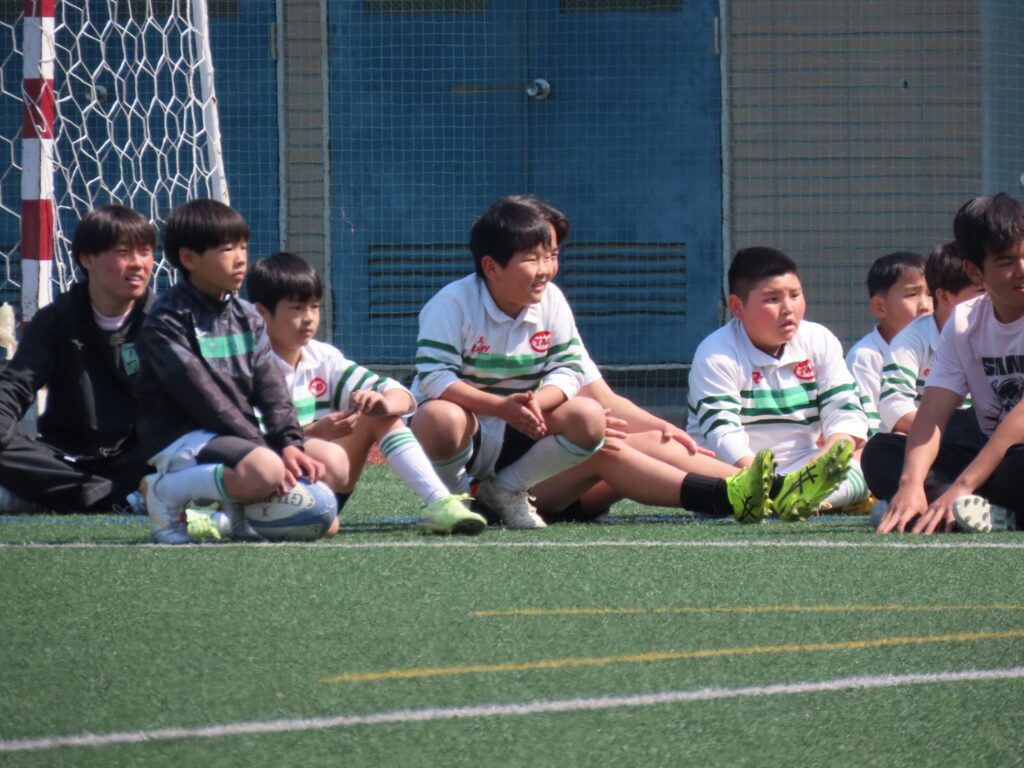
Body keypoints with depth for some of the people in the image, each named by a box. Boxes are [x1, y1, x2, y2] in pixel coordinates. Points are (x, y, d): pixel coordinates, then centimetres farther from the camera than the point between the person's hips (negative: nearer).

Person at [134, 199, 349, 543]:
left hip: (241, 433, 8)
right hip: (183, 436, -8)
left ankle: (240, 505, 9)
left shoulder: (247, 317, 13)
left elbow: (270, 386, 5)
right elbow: (201, 396, -18)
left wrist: (290, 443, -13)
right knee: (263, 470, -35)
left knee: (333, 462, -5)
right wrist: (263, 448, -22)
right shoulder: (167, 321, -11)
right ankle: (165, 492, -13)